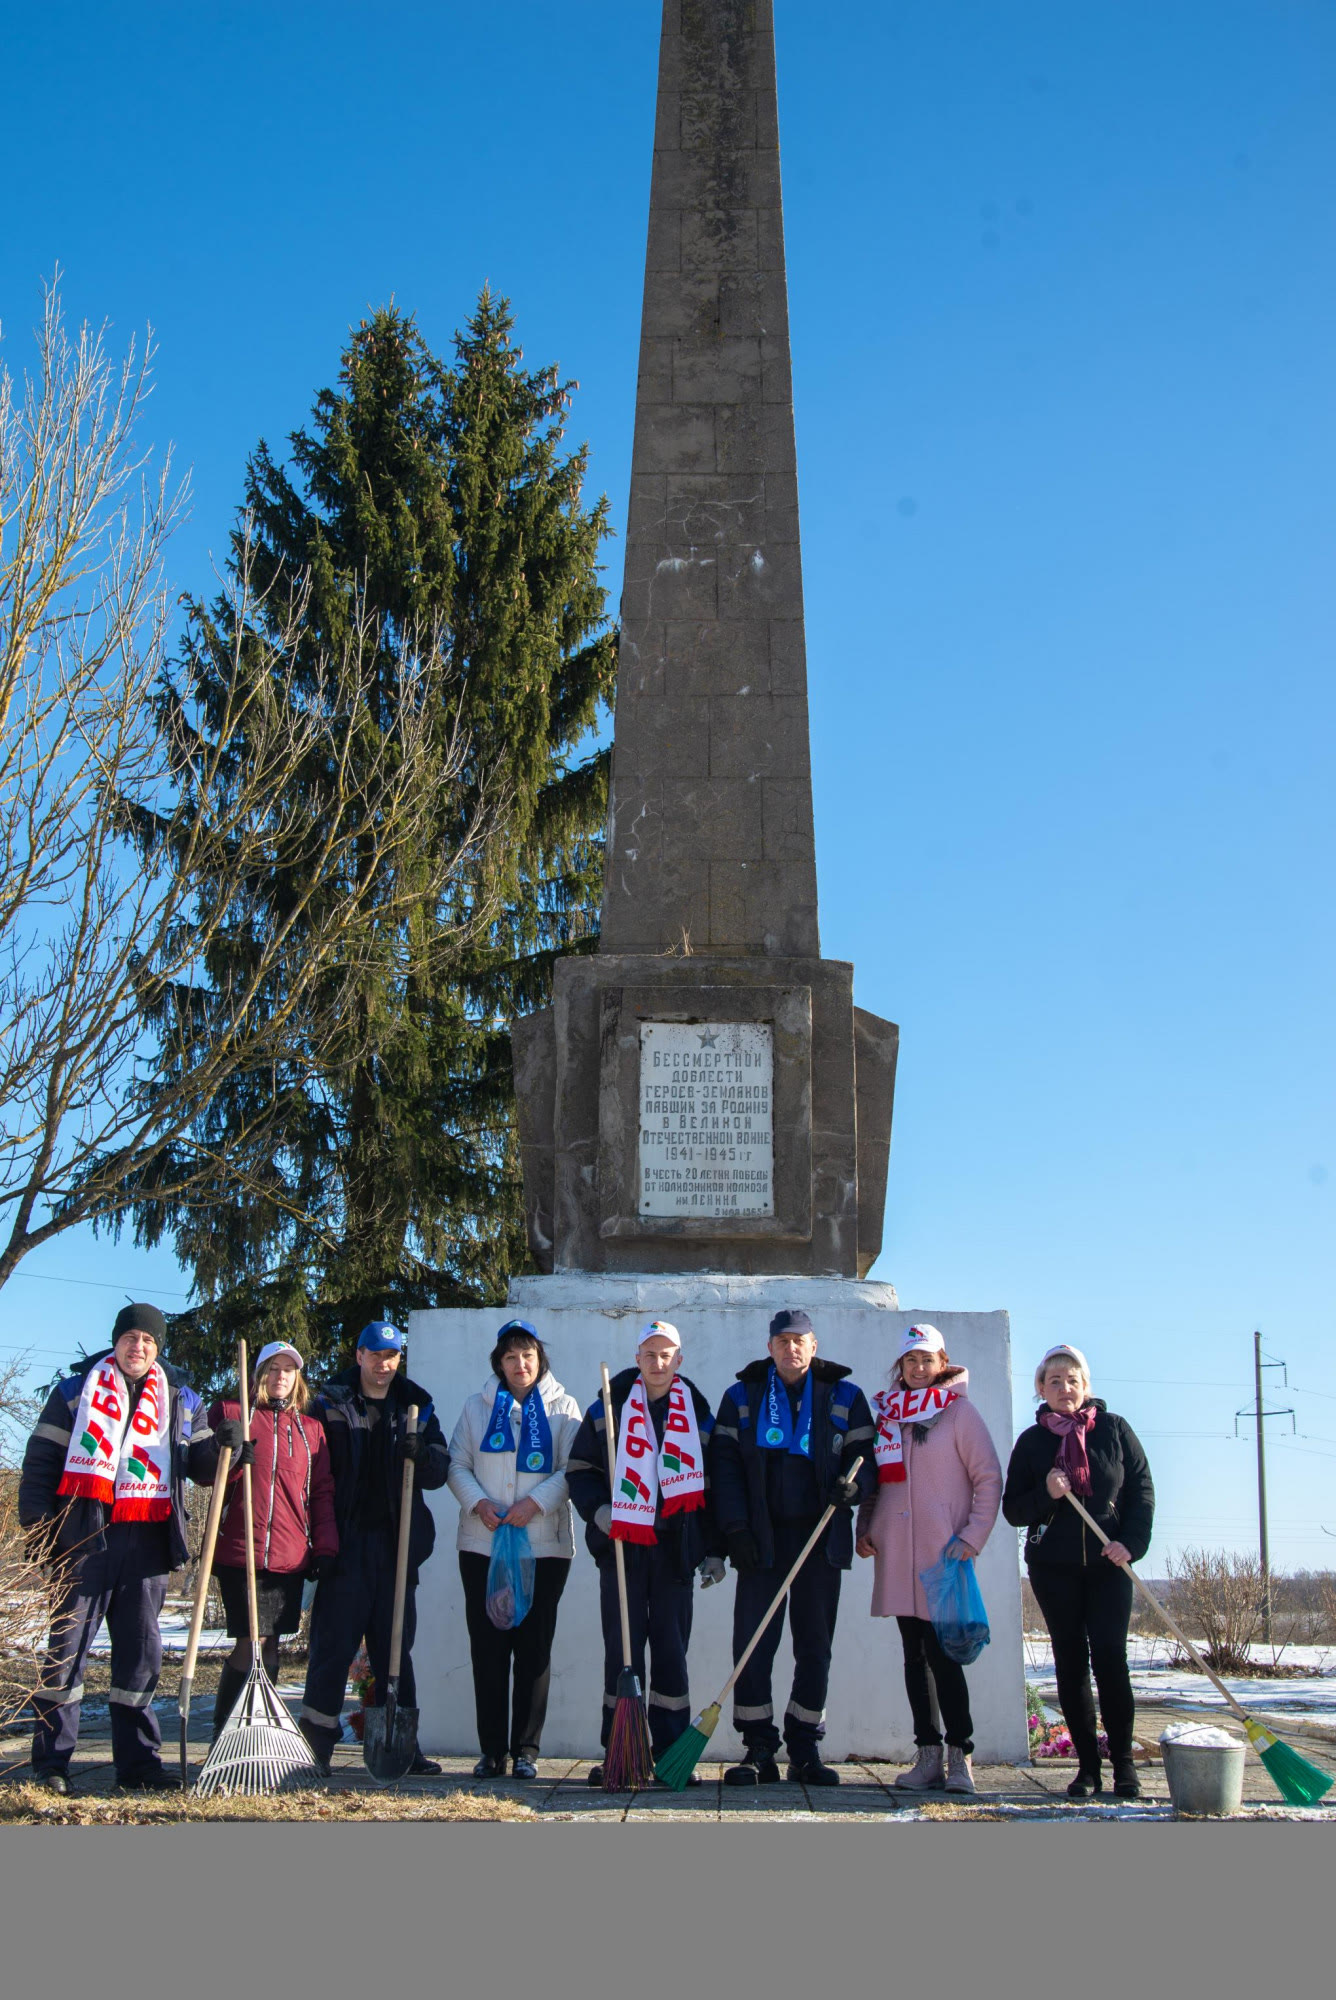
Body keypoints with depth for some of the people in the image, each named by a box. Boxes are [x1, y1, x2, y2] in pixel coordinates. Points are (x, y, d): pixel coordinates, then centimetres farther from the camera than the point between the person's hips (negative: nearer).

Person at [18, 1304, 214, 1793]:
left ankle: (138, 1762, 11)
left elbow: (201, 1464, 17)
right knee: (68, 1646, -1)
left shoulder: (181, 1400, 15)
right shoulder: (76, 1391, 8)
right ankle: (51, 1761, 7)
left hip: (149, 1541, 2)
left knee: (141, 1650, 5)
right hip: (85, 1538, -2)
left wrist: (224, 1449, -5)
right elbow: (40, 1462, 4)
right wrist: (39, 1528, -5)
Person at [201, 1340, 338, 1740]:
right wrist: (228, 1456, -16)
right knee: (251, 1644, -9)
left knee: (271, 1645, 6)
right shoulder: (230, 1413, 8)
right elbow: (207, 1474, 6)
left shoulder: (311, 1427, 16)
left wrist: (326, 1548, 6)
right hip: (241, 1551, -3)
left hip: (292, 1555, 4)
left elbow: (322, 1492, 16)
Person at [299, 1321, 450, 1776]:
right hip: (346, 1542, -3)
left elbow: (439, 1473, 8)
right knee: (334, 1643, -3)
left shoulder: (416, 1406, 12)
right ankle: (316, 1743, 4)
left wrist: (420, 1452, -15)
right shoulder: (330, 1404, 4)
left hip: (396, 1543, 3)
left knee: (396, 1646, 6)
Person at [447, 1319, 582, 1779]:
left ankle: (526, 1749, 7)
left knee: (534, 1647, 0)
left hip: (544, 1546, -2)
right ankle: (491, 1749, 9)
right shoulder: (477, 1408, 12)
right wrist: (478, 1503, -11)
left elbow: (573, 1469, -2)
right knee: (487, 1647, 2)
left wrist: (535, 1503, -16)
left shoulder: (562, 1408, 6)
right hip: (482, 1545, 2)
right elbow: (457, 1465, 7)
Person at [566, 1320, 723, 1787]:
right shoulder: (609, 1407, 5)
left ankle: (671, 1754, 10)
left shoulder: (697, 1413, 9)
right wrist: (598, 1509, -8)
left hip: (675, 1548, 1)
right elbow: (580, 1468, 9)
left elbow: (712, 1484, 12)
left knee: (672, 1650, 3)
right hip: (622, 1544, -1)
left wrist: (713, 1549, 7)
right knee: (622, 1650, 1)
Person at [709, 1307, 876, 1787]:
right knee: (752, 1644, -4)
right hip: (761, 1538, 0)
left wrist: (853, 1485, -16)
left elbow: (866, 1459, 7)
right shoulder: (741, 1397, 7)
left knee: (815, 1648, 5)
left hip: (821, 1539, 0)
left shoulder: (845, 1397, 7)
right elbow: (725, 1465, 3)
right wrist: (736, 1527, -8)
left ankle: (805, 1751, 15)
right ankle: (758, 1752, 4)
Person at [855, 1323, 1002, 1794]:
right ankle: (928, 1755, 11)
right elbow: (872, 1478, 18)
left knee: (942, 1652, -8)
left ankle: (959, 1756, 0)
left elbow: (989, 1478, -1)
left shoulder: (958, 1410, 0)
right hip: (896, 1555, 5)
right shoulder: (885, 1412, 12)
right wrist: (864, 1527, 5)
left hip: (942, 1553, -5)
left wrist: (972, 1538, -9)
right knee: (914, 1654, 7)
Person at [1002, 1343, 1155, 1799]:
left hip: (1107, 1563, -1)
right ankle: (1087, 1767, 8)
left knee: (1110, 1657, -9)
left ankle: (1123, 1763, 2)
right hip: (1054, 1568, 1)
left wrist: (1132, 1542, -9)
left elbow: (1141, 1488, 4)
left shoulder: (1114, 1429, 3)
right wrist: (1046, 1494, -15)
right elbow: (1013, 1509, 5)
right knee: (1070, 1661, 2)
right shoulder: (1031, 1441, 4)